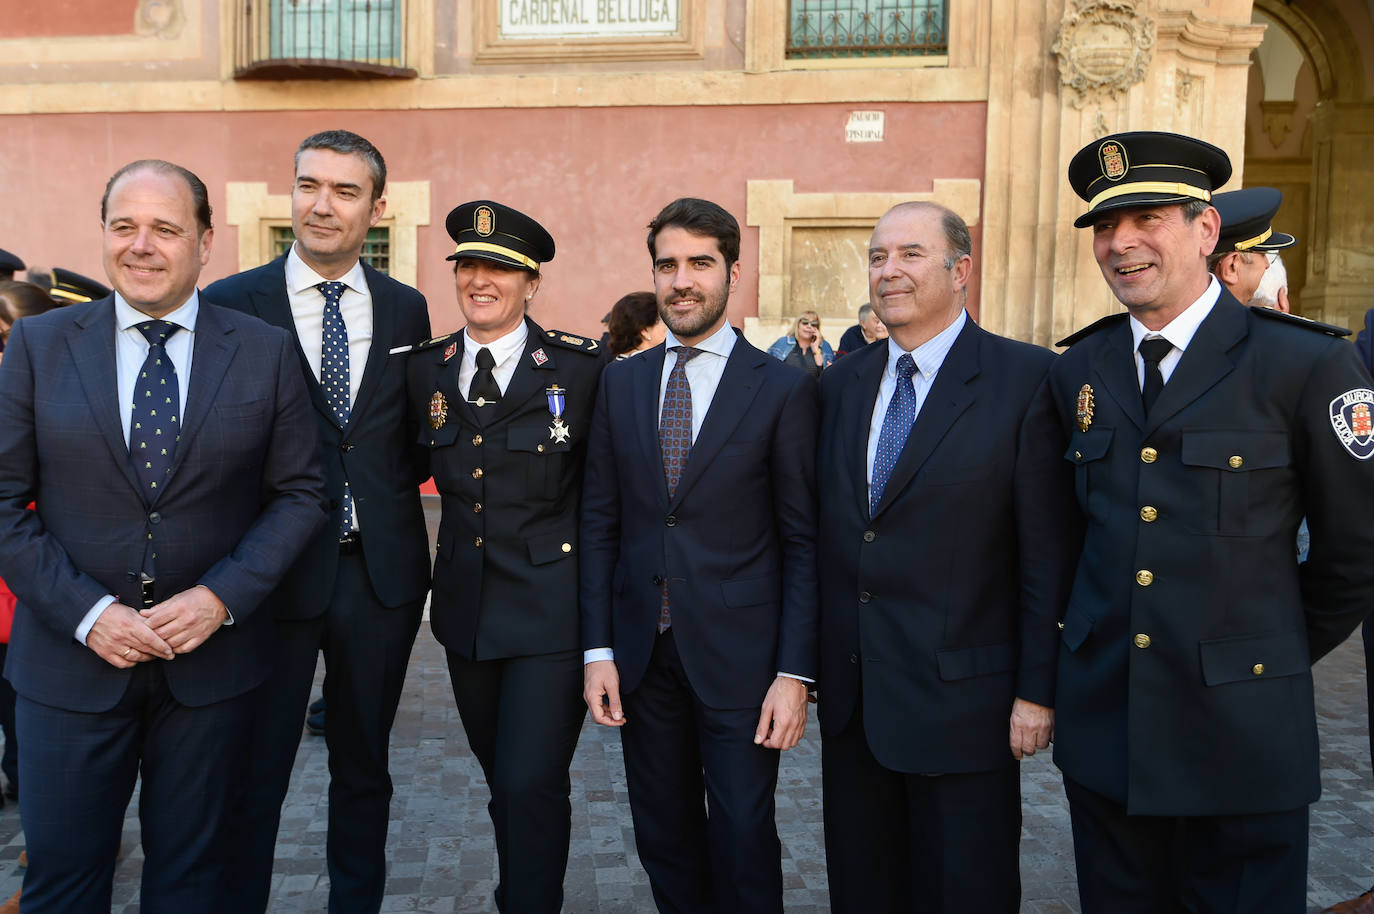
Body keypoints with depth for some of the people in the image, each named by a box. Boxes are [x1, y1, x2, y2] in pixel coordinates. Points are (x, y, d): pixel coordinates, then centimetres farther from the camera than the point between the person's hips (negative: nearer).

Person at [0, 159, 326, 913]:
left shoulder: (266, 352, -2)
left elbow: (298, 493, 0)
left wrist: (221, 597, -12)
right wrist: (87, 613, -12)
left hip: (213, 653, 0)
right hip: (71, 658, 0)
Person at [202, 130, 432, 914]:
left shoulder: (407, 309, 5)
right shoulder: (231, 305, -4)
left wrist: (436, 433, -8)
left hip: (381, 572, 3)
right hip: (274, 571, -3)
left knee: (364, 767, 19)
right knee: (253, 776, 8)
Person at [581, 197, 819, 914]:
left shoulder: (783, 390, -5)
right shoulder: (621, 382, 6)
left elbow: (804, 541, -5)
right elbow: (599, 521, 5)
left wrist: (795, 672, -10)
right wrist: (597, 649, 0)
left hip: (738, 655, -3)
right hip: (642, 652, 4)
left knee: (743, 844, 6)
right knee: (663, 840, 15)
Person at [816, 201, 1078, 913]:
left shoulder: (1026, 378, -9)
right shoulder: (840, 384, 7)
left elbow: (1049, 551, -11)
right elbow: (825, 530, 10)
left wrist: (1037, 689, -11)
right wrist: (810, 661, 10)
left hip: (962, 696, -4)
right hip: (850, 695, 5)